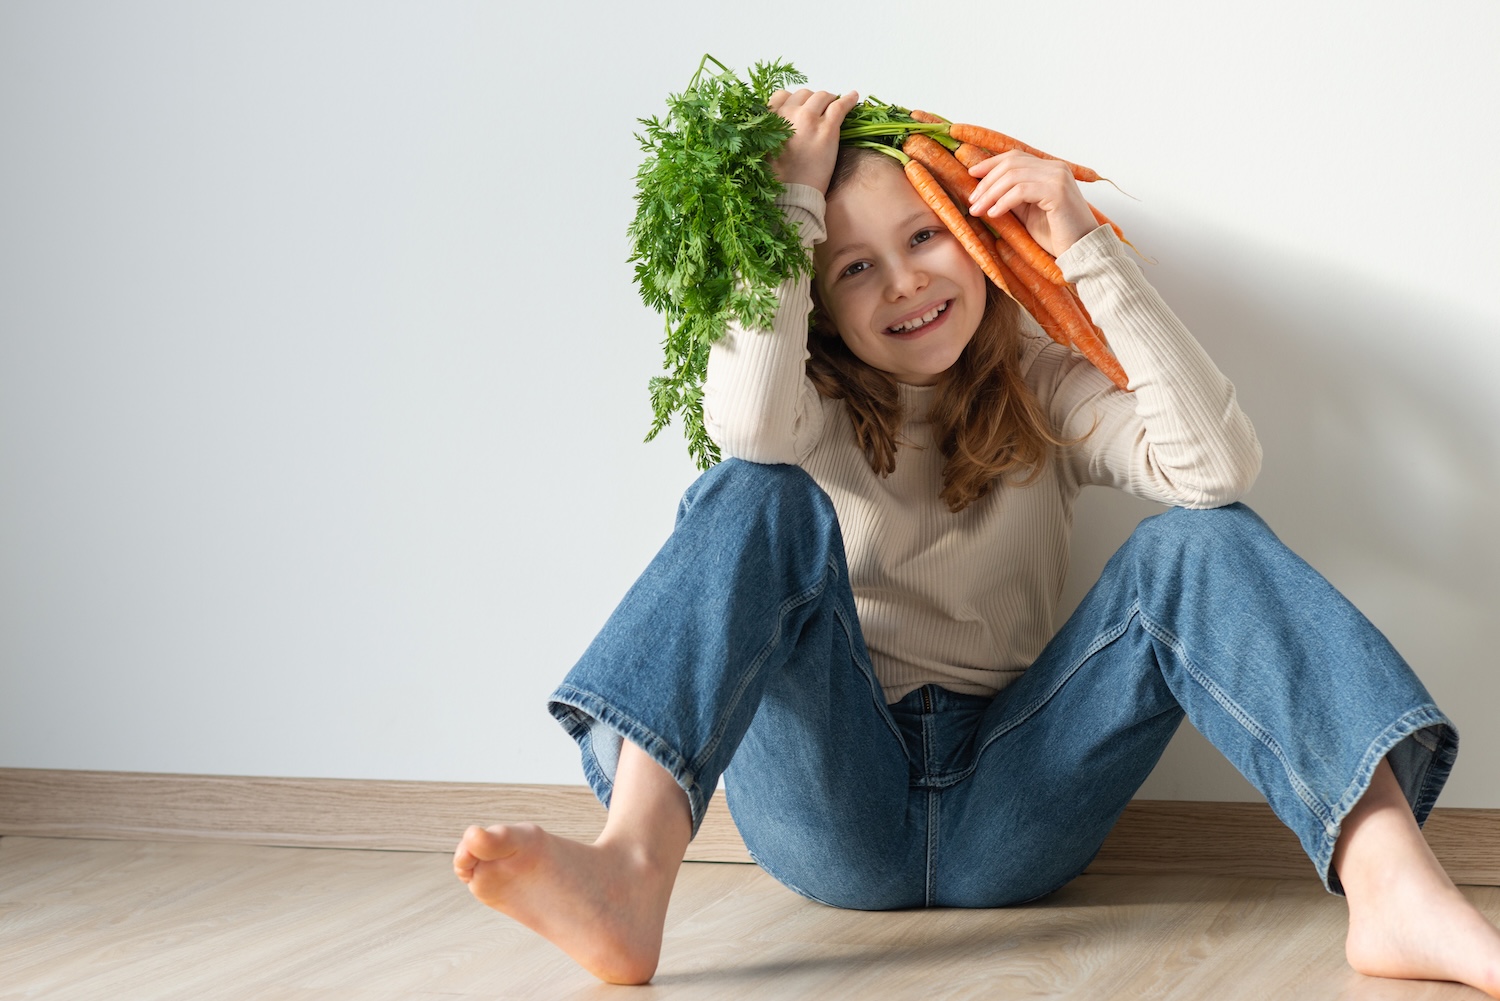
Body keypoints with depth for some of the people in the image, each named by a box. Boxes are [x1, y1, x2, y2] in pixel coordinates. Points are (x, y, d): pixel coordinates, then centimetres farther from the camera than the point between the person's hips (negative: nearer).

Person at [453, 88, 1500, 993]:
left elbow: (1222, 467, -12)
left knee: (1196, 545, -16)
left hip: (1001, 811, 1)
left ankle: (1396, 886, -37)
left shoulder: (1046, 393, 10)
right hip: (833, 803, -1)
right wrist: (793, 199, -11)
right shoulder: (817, 415, 7)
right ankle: (634, 870, -46)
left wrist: (1089, 249, -13)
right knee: (762, 499, -23)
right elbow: (747, 423, -21)